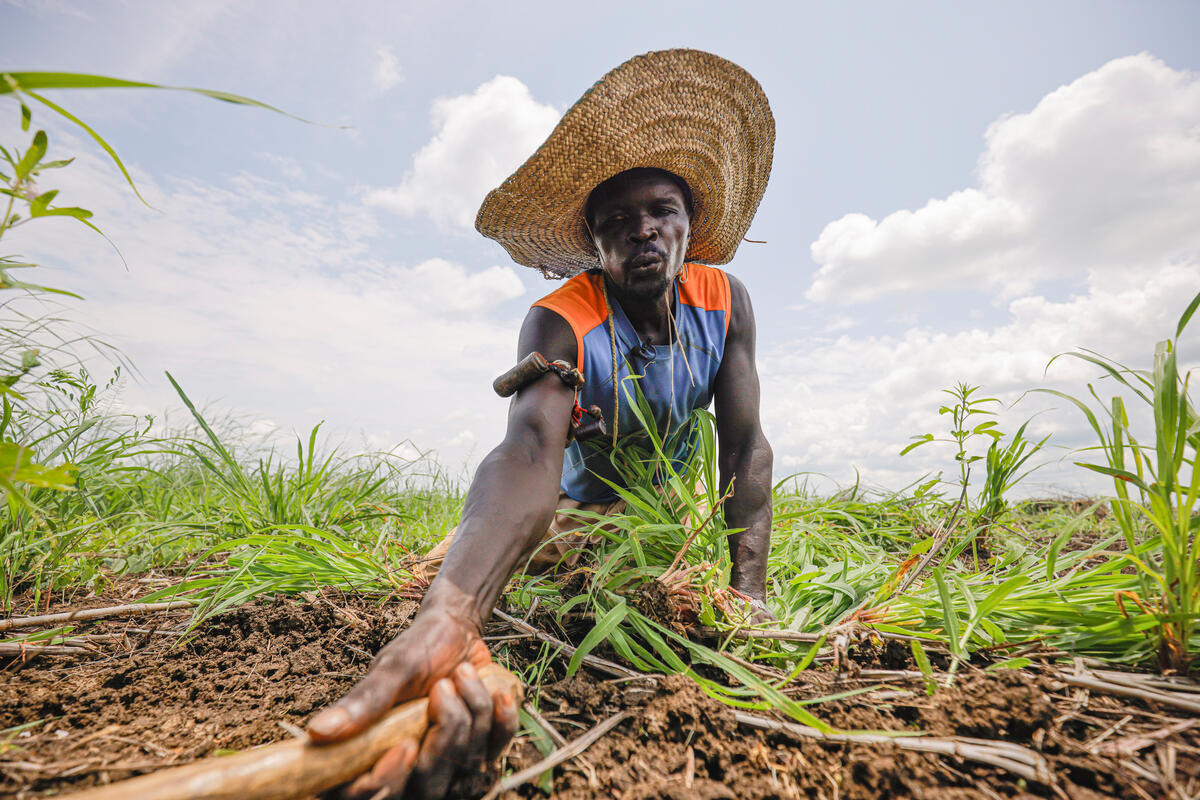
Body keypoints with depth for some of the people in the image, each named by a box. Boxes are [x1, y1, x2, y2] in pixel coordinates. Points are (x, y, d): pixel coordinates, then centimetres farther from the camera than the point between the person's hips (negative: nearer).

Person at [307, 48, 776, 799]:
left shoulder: (724, 300, -20)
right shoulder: (558, 323, -32)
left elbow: (746, 445, -19)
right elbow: (529, 450, -49)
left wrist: (749, 591, -25)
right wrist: (450, 618, -67)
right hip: (582, 504, -2)